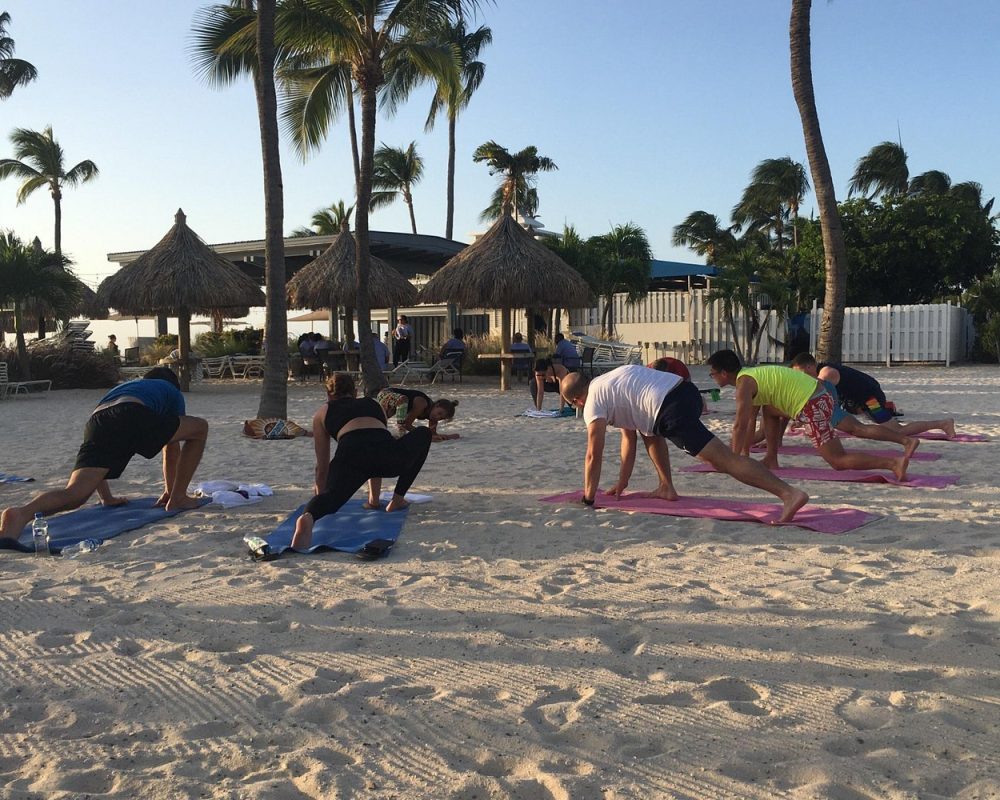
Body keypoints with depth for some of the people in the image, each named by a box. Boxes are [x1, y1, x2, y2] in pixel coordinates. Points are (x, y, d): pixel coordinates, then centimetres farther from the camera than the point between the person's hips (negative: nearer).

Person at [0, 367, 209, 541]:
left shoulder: (119, 388, 47)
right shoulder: (172, 391, 37)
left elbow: (97, 458, 45)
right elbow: (172, 451, 40)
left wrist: (106, 497, 49)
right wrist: (169, 490, 51)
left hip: (96, 423, 4)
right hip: (134, 417, -4)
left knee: (73, 495, -8)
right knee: (200, 427, 16)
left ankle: (21, 514, -38)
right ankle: (178, 498, 16)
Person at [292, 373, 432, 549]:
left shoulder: (323, 413, 33)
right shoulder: (373, 404, 40)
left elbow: (322, 467, 34)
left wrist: (322, 496, 51)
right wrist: (374, 498, 58)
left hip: (351, 453, -2)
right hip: (387, 452, 2)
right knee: (424, 434, 30)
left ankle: (308, 517, -42)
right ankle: (397, 500, 28)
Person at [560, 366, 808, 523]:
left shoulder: (593, 404, 8)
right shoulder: (607, 384, 35)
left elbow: (594, 456, 7)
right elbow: (629, 437, 39)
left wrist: (588, 498, 18)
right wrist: (622, 484, 41)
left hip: (672, 411, -10)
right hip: (686, 389, 10)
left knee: (723, 459, -16)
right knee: (648, 428, 36)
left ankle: (790, 493, -27)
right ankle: (667, 488, 29)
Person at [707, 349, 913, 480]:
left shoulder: (744, 383, -8)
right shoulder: (752, 375, 21)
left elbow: (740, 425, -12)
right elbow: (750, 421, 26)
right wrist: (745, 454, 28)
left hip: (812, 407, -10)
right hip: (819, 397, 10)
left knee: (839, 462, -8)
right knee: (769, 410, 27)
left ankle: (894, 463, -20)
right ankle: (771, 460, 24)